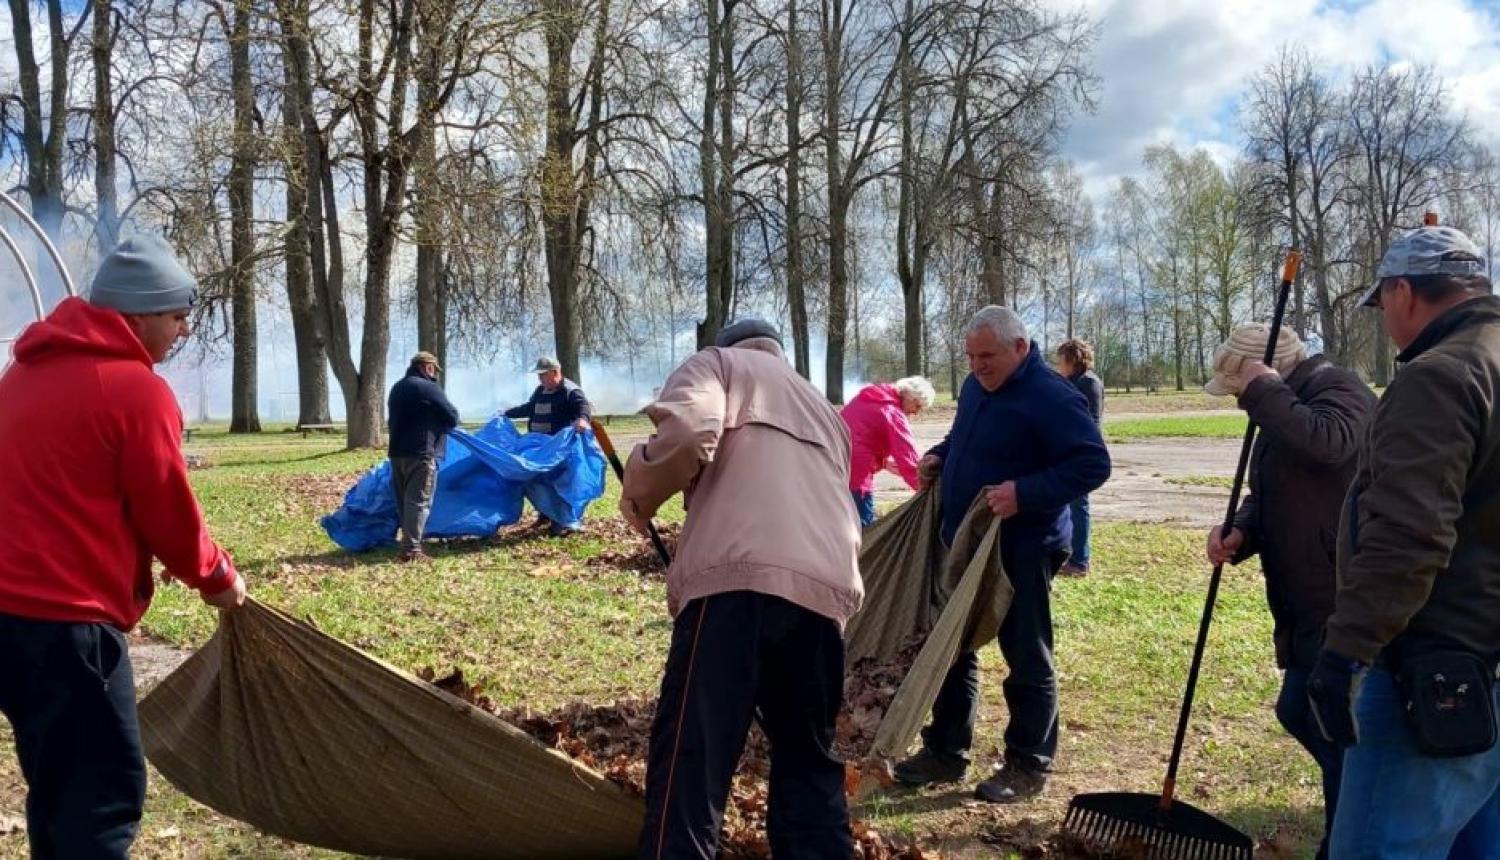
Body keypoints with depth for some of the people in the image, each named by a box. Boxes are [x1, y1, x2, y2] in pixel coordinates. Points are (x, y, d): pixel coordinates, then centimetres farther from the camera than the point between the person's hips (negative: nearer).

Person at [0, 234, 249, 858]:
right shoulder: (136, 389, -13)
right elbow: (169, 513, -8)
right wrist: (218, 579, 9)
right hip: (67, 620, -9)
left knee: (57, 783, 20)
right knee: (104, 790, -2)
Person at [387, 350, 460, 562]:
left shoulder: (397, 388, 18)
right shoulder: (428, 388, -9)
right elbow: (452, 418, -6)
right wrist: (439, 424, 16)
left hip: (398, 452, 9)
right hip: (421, 453, -8)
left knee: (404, 501, 13)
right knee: (418, 501, -9)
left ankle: (408, 544, 18)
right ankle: (411, 549, -13)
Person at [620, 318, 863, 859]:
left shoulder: (718, 363, 18)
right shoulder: (825, 412, 37)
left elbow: (686, 432, -5)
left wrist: (639, 496, 11)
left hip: (739, 580, -6)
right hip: (829, 589, 7)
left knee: (690, 758, -6)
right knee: (809, 759, 20)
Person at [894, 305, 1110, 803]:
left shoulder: (1052, 398, -19)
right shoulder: (975, 385, 8)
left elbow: (1094, 464, -22)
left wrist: (1024, 493, -31)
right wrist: (941, 456, 3)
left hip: (1022, 550, -9)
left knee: (1027, 659, 4)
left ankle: (1028, 767, 18)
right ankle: (946, 752, 28)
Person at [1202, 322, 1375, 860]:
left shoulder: (1337, 390, -13)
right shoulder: (1284, 409, 17)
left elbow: (1328, 442, -36)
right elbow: (1266, 497, 18)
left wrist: (1264, 391, -25)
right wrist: (1240, 533, -2)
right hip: (1310, 602, 10)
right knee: (1299, 712, 18)